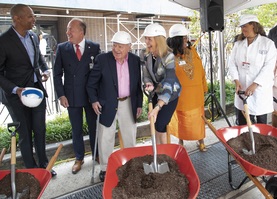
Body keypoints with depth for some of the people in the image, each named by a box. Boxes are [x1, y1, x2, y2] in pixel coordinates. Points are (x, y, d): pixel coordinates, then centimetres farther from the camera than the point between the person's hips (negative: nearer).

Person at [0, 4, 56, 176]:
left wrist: (45, 70, 2)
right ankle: (31, 168, 28)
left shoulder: (34, 37, 2)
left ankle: (43, 163, 33)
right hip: (18, 94, -5)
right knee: (25, 134, 10)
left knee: (40, 130, 14)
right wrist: (16, 89, -25)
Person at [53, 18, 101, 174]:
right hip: (71, 97, 1)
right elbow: (57, 74, 3)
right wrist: (61, 95, -4)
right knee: (76, 130, 13)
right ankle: (79, 158, 32)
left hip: (91, 96, -1)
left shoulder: (94, 47, -5)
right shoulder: (62, 48, -1)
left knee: (94, 127, 14)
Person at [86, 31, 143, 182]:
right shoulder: (102, 59, -10)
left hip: (128, 104, 3)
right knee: (105, 138, 7)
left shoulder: (135, 60, -1)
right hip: (107, 105, -2)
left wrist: (139, 104, 7)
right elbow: (91, 83, -3)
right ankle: (105, 168, 25)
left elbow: (138, 84, 7)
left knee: (130, 136, 15)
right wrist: (94, 100, -11)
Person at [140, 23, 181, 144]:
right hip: (157, 93, 6)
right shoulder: (145, 55, -9)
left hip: (170, 94, -5)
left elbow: (169, 84, -34)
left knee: (160, 125, -8)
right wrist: (149, 84, -28)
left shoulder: (169, 57, -28)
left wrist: (157, 107, -44)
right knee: (156, 125, 11)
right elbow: (146, 75, -2)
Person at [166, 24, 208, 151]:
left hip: (196, 94, 4)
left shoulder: (192, 50, 0)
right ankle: (180, 142, 35)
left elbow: (200, 70, 6)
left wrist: (204, 87, 8)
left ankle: (200, 141, 35)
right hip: (179, 94, -3)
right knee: (181, 119, 14)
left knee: (198, 118, 15)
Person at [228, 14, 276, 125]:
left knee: (261, 123, 8)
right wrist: (236, 81, -12)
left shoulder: (268, 43, -4)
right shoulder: (238, 44, 8)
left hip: (260, 89, -3)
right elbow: (232, 63, 3)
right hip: (242, 88, 3)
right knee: (243, 124, 8)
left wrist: (255, 85, -21)